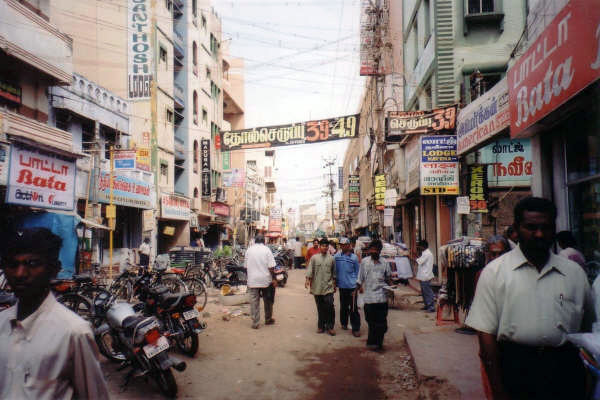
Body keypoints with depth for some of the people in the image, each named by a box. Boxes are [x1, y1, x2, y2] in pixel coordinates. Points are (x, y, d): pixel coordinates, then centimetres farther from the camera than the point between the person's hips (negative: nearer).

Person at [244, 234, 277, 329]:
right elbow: (271, 267, -10)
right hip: (265, 280, -1)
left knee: (254, 302, 4)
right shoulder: (266, 250, -6)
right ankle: (268, 320, 26)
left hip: (252, 280, 1)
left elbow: (246, 266, 7)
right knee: (268, 301, 15)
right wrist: (273, 279, -3)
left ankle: (255, 323, 4)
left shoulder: (249, 250, 2)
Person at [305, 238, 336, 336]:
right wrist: (308, 279, -15)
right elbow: (310, 269, -2)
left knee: (329, 306, -8)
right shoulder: (314, 257, 2)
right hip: (317, 287, 0)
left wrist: (334, 284, 14)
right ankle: (321, 326, 21)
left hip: (328, 287, 0)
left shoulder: (331, 258, 5)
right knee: (320, 308, 8)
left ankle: (330, 327, 4)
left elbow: (334, 273, 12)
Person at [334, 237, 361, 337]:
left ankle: (356, 328, 5)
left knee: (353, 308, -2)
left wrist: (356, 284, 0)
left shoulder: (354, 257, -3)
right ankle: (344, 323, 32)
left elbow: (357, 272, 4)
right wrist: (335, 282, 7)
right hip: (341, 286, 2)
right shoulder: (337, 256, 1)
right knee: (343, 306, 14)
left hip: (351, 286, -2)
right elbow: (334, 270, 9)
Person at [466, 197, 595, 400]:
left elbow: (587, 329, 15)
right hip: (515, 366, -2)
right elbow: (486, 332, -6)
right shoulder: (494, 271, -4)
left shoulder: (574, 273, 5)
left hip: (564, 368, 3)